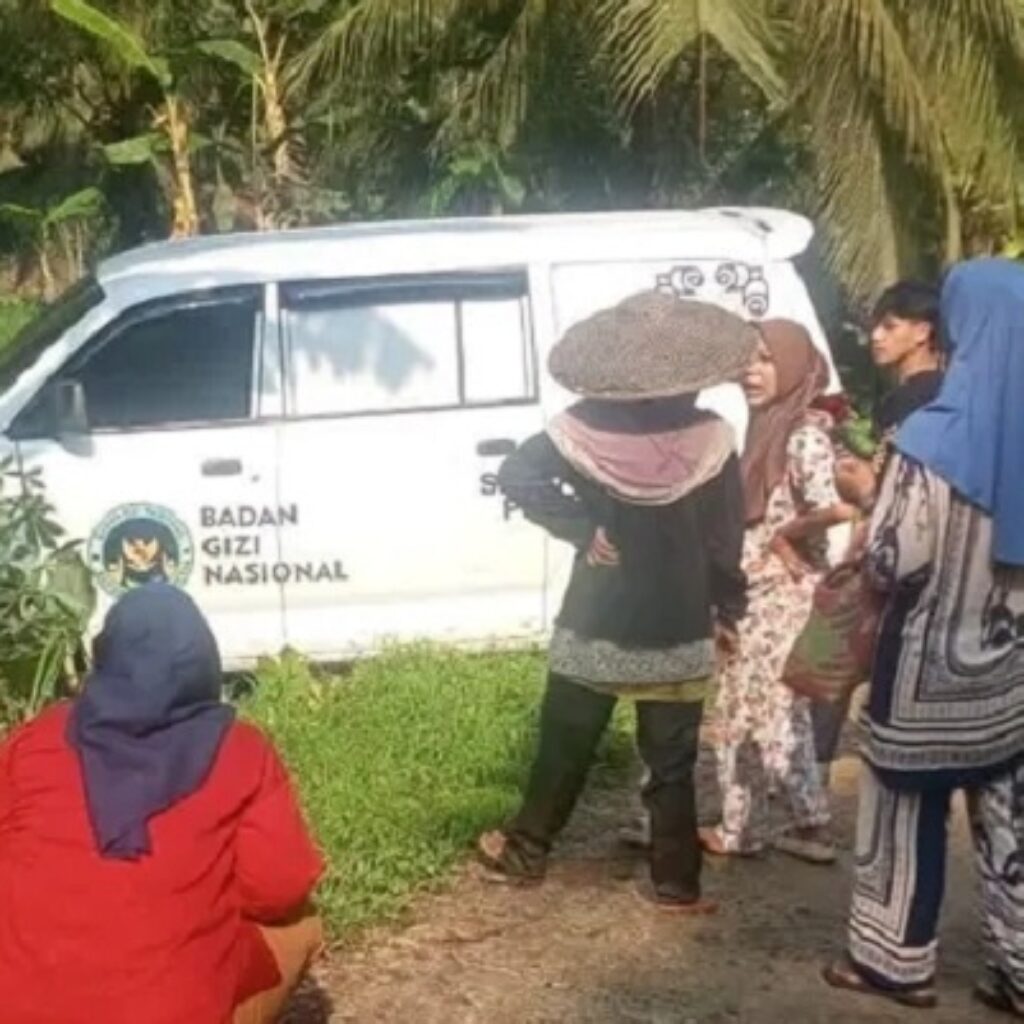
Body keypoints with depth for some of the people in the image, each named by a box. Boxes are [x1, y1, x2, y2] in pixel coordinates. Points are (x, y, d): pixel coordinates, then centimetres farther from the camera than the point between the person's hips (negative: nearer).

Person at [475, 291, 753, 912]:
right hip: (679, 631, 0)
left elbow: (518, 475, -14)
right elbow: (726, 540, -6)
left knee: (565, 746, 15)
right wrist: (728, 608, 7)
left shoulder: (587, 427, -10)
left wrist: (582, 530, -11)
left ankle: (525, 853, 27)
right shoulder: (709, 438, -10)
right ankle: (676, 883, 15)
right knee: (672, 762, 9)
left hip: (596, 624, 1)